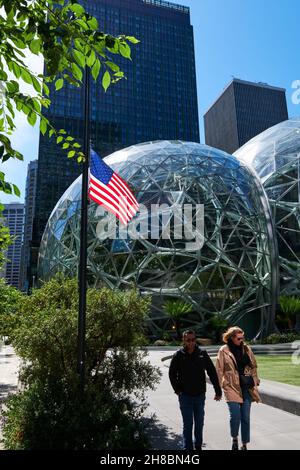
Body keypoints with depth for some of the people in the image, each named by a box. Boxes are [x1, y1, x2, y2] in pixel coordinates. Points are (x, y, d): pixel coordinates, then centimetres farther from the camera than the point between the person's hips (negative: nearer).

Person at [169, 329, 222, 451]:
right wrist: (178, 390, -4)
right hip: (185, 396, -2)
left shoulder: (202, 354, -4)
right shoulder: (178, 355, -7)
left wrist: (218, 391, 0)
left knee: (199, 423, 15)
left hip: (200, 395, 2)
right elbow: (172, 374, 2)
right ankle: (188, 448, 13)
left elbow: (212, 373, 0)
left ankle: (198, 446, 33)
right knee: (188, 424, 1)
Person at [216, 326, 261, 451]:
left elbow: (254, 366, 14)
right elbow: (219, 370, -3)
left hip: (247, 388, 3)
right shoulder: (224, 351, -6)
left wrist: (255, 382, 13)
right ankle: (234, 439, 21)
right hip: (232, 387, -3)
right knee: (235, 416, -8)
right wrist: (219, 387, -3)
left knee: (245, 417, 9)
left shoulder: (247, 349, 4)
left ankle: (244, 444, 25)